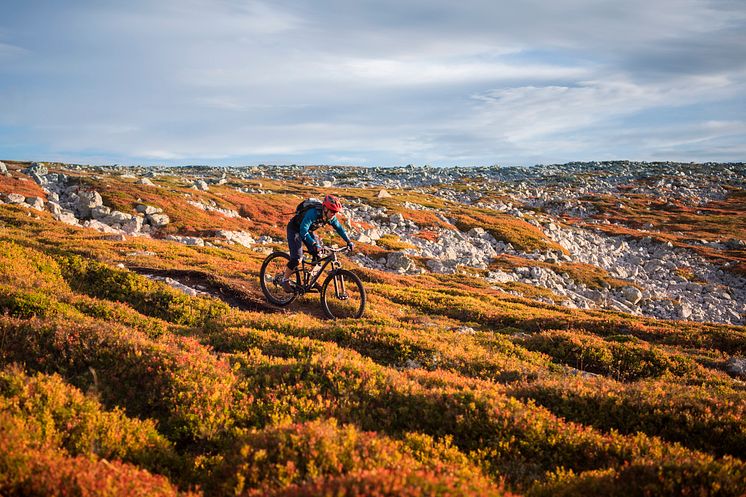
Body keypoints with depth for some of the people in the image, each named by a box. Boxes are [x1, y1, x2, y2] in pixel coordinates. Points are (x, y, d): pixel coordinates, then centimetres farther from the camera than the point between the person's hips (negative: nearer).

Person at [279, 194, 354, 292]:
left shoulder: (331, 217, -17)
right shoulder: (313, 213, -38)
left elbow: (339, 228, -1)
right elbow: (303, 231, -44)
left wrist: (349, 241, -9)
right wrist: (314, 244, -53)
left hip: (308, 231, 7)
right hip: (295, 229, -7)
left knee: (318, 256, -5)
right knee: (297, 259, -18)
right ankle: (285, 280, 0)